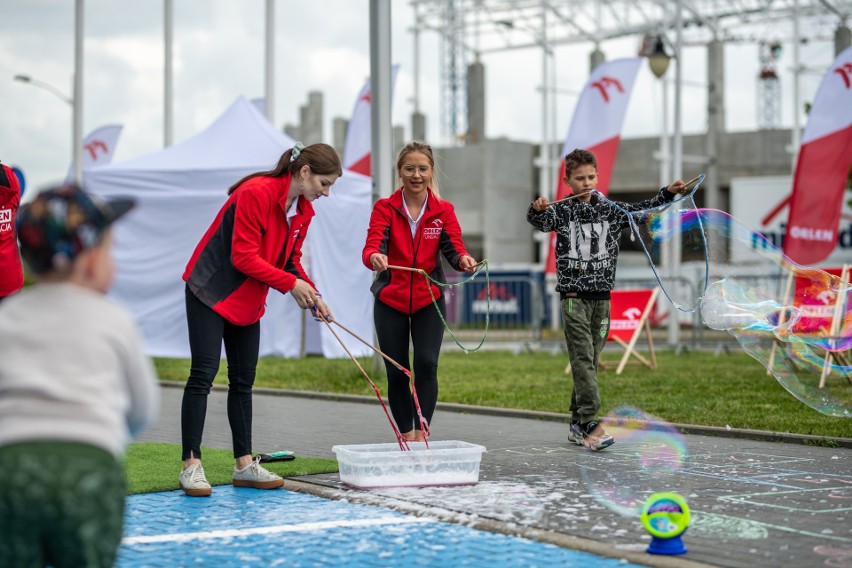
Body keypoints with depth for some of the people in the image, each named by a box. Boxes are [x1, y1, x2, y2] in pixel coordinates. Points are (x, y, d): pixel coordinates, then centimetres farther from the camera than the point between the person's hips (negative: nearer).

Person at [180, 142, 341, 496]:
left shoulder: (304, 212, 3)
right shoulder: (256, 193, -24)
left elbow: (290, 261, 11)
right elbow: (244, 257, -26)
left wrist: (311, 294, -5)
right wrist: (291, 284, -24)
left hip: (248, 301, 8)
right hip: (211, 291, -8)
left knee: (243, 379, 9)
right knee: (203, 373, -11)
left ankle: (245, 465, 14)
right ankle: (191, 466, -9)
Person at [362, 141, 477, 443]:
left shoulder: (443, 210, 1)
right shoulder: (385, 208, -4)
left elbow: (453, 248, -10)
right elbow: (371, 247, -18)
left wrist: (463, 259, -34)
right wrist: (374, 257, -42)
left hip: (429, 299, 0)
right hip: (390, 301, 0)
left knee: (427, 364, -15)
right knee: (396, 371, 3)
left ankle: (421, 434, -8)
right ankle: (406, 436, 19)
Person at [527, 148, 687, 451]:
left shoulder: (610, 210, 10)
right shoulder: (562, 212, 0)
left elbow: (642, 210, 8)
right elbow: (540, 221, -16)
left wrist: (668, 193, -5)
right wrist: (537, 209, -39)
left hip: (602, 297, 4)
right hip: (574, 296, -4)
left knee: (589, 362, 8)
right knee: (583, 360, -12)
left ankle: (577, 424, 15)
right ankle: (591, 424, -19)